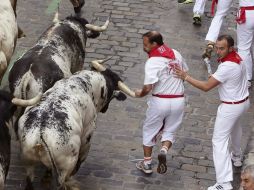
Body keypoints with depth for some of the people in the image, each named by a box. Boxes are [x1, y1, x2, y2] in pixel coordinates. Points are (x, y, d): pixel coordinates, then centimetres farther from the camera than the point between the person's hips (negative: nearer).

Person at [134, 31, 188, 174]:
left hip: (160, 101, -4)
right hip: (178, 100, 5)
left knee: (150, 131, 16)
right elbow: (185, 72, 17)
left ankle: (147, 164, 23)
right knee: (170, 130, 18)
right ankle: (164, 150, -11)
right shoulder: (176, 54, 2)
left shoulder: (152, 62, -18)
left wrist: (140, 94, -3)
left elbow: (148, 88, -23)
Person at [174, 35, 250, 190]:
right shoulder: (237, 57, -3)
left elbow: (206, 86, -25)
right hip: (244, 101, 9)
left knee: (219, 141, -7)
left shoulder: (227, 67, -30)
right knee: (235, 126, 36)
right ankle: (237, 157, 60)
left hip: (231, 106, -9)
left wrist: (185, 77, -20)